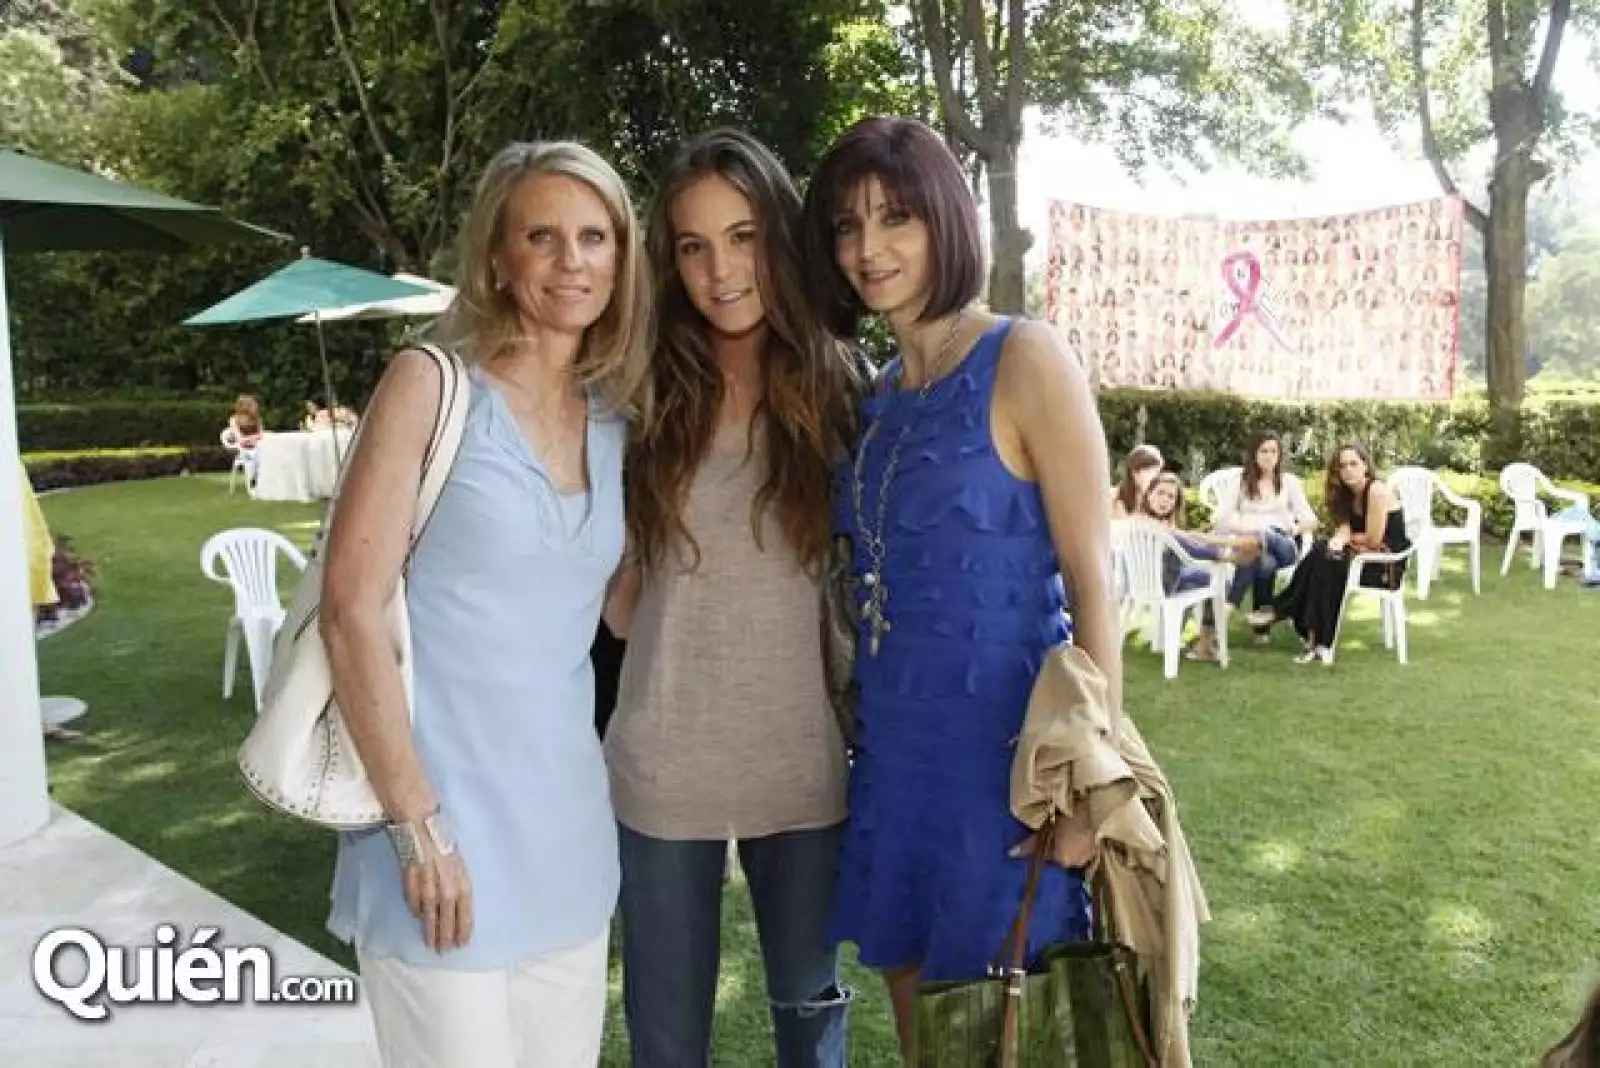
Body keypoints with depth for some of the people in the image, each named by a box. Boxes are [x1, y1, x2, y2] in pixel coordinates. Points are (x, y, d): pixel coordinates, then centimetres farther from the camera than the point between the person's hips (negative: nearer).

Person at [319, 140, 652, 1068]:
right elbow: (352, 610, -12)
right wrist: (418, 825, -15)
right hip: (442, 814, -5)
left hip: (567, 821, 5)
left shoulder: (617, 422, 8)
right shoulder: (433, 385, -7)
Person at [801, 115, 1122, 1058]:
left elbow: (1092, 578, -12)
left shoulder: (1024, 359, -11)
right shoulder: (883, 391, 8)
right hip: (895, 746, 6)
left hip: (1004, 748, -6)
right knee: (916, 1007, 19)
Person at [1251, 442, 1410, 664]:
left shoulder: (1377, 490, -16)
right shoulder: (1348, 495, 11)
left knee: (1321, 558, -24)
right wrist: (1338, 540, -24)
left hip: (1388, 567, -8)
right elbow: (1344, 531, -1)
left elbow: (1373, 540, -18)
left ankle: (1281, 610, -11)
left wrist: (1350, 538, 0)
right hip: (1365, 558, 8)